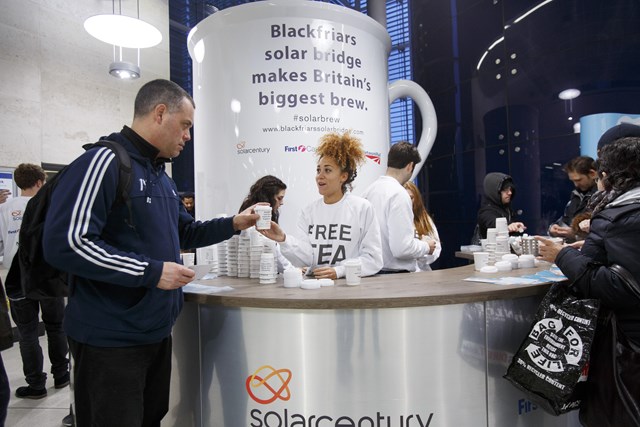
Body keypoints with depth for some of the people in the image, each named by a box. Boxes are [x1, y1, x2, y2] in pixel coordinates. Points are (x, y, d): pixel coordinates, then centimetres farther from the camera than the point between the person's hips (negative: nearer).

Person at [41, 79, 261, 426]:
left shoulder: (162, 177, 13)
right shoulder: (105, 162, -17)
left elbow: (185, 232, 23)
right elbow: (64, 244, -26)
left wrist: (233, 224, 9)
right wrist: (152, 272, -23)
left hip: (157, 332, 9)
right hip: (110, 339, -9)